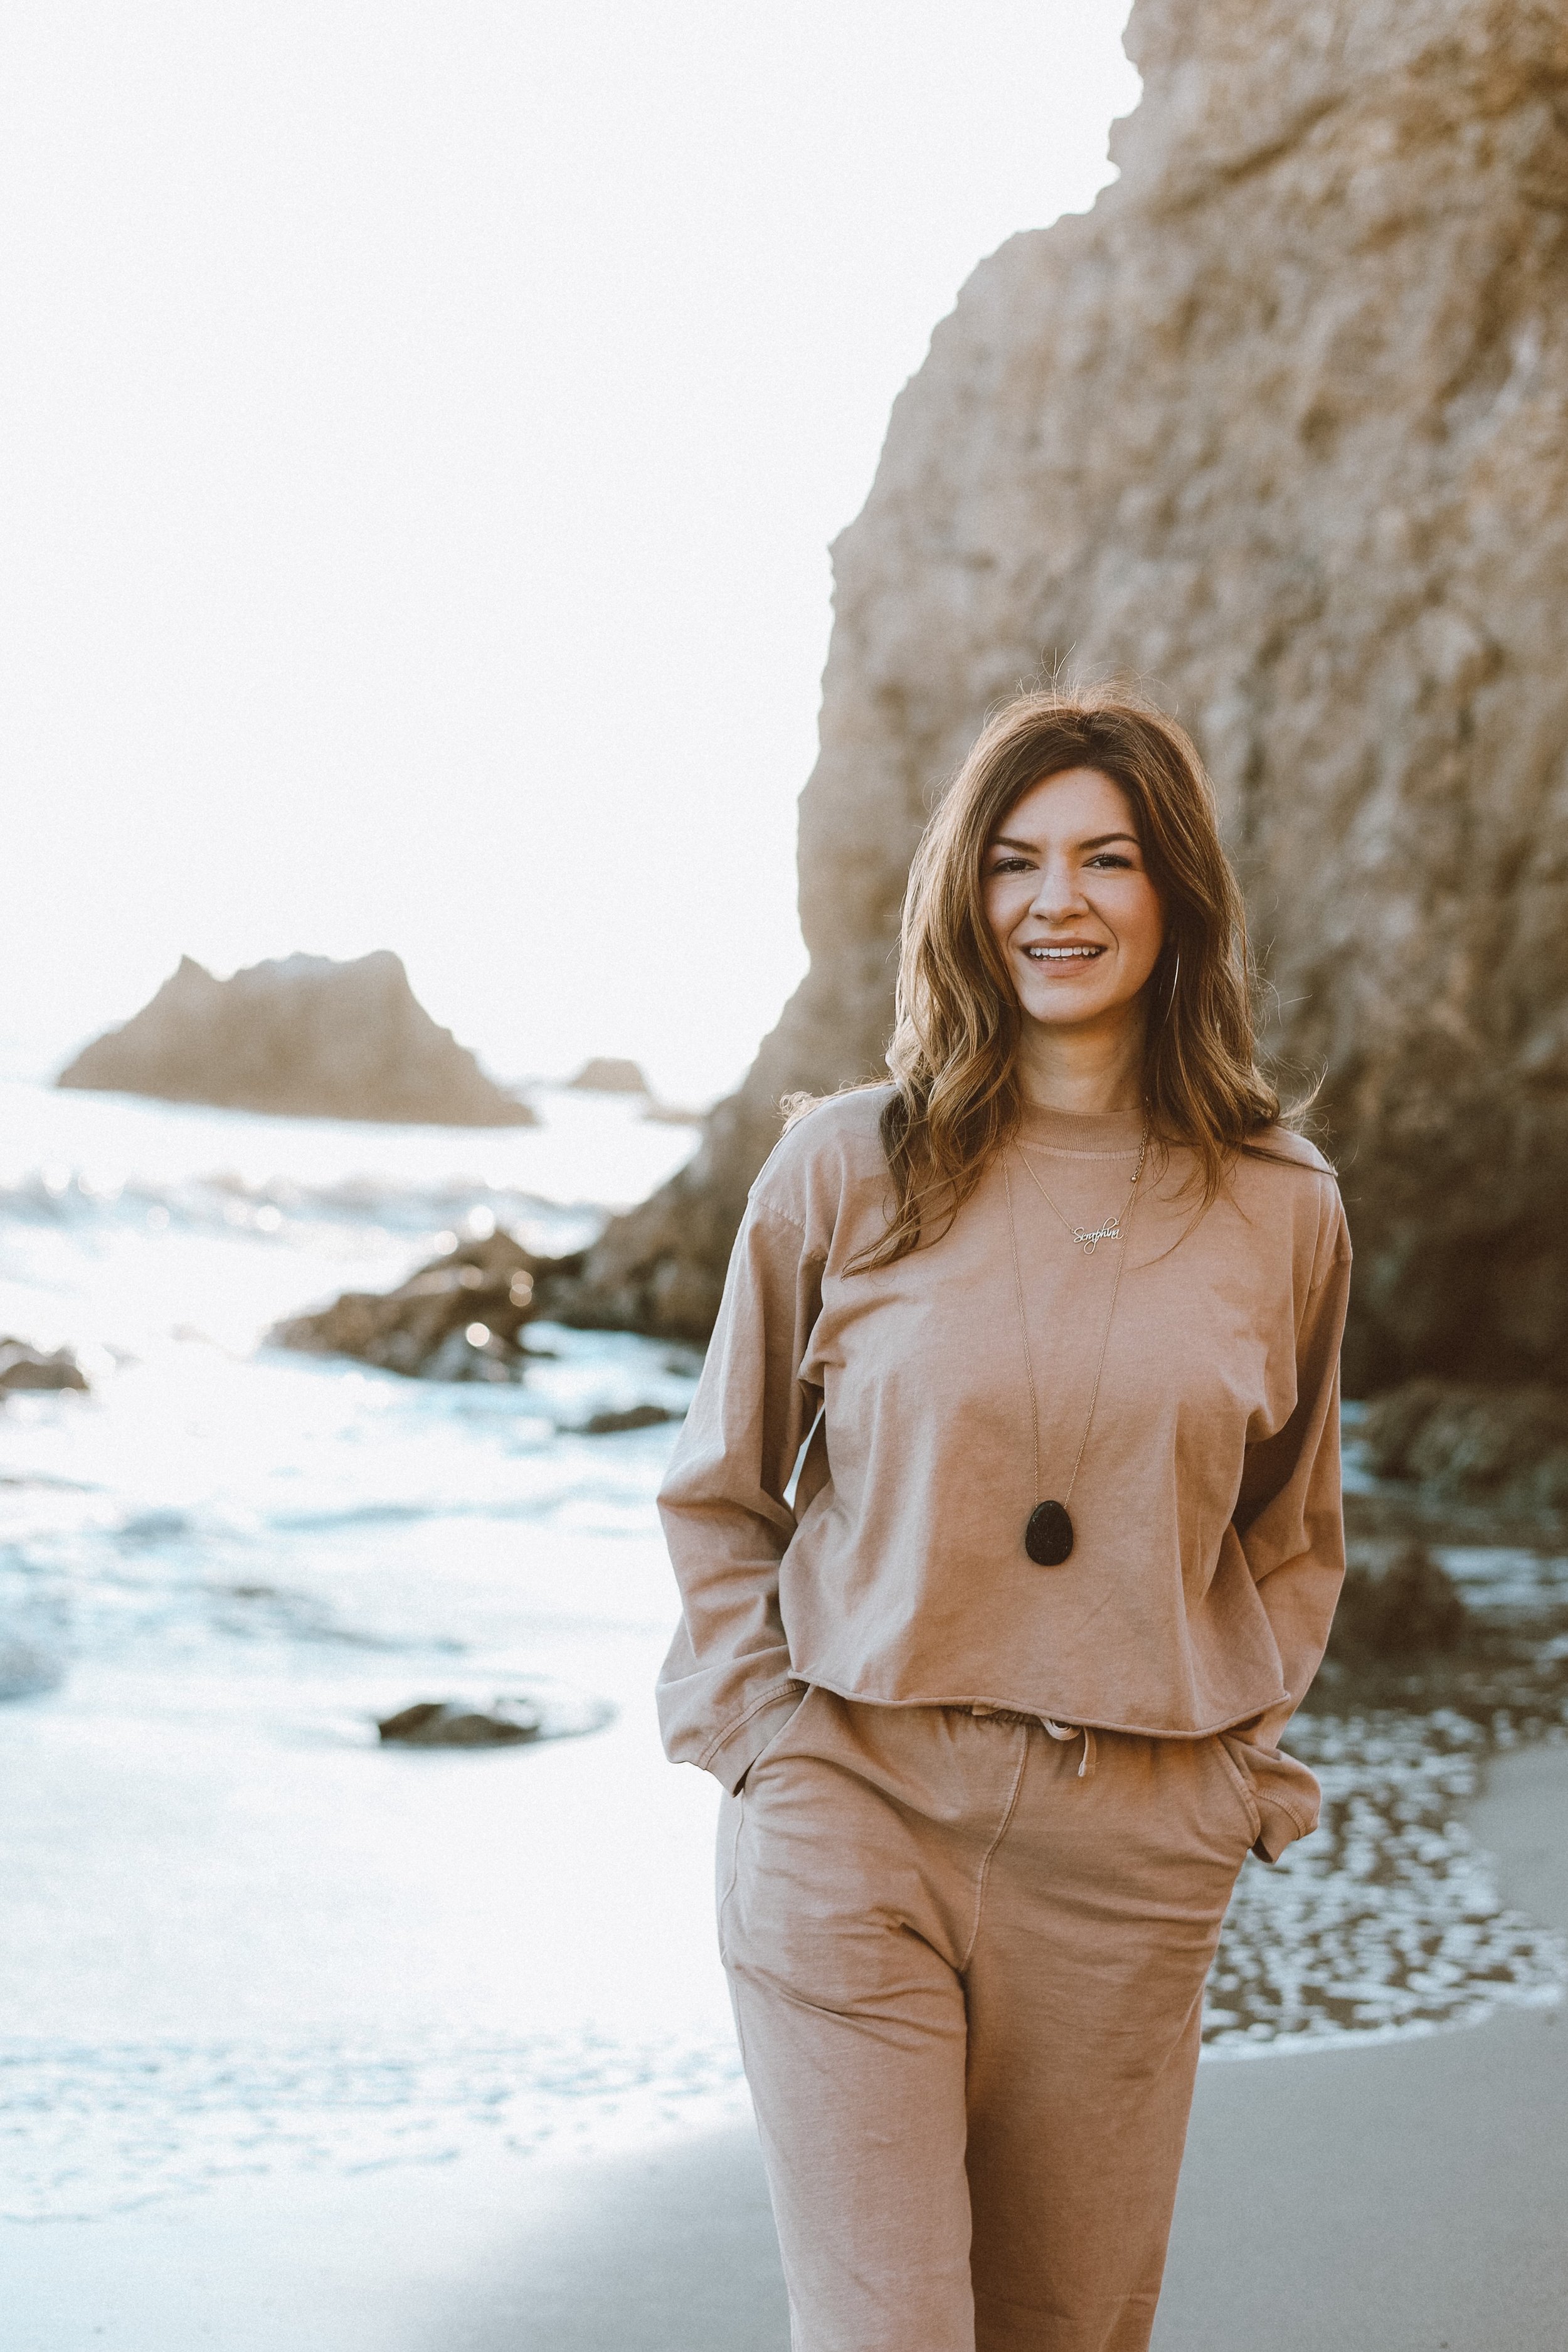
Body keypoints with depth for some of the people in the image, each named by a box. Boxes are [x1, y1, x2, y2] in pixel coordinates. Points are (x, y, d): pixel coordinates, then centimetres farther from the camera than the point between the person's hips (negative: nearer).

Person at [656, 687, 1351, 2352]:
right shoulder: (846, 1170, -1)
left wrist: (1234, 1775, 8)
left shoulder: (1282, 1214, 4)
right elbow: (718, 1492, 9)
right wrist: (766, 1738, -1)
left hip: (1132, 1861, 2)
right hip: (854, 1819, -2)